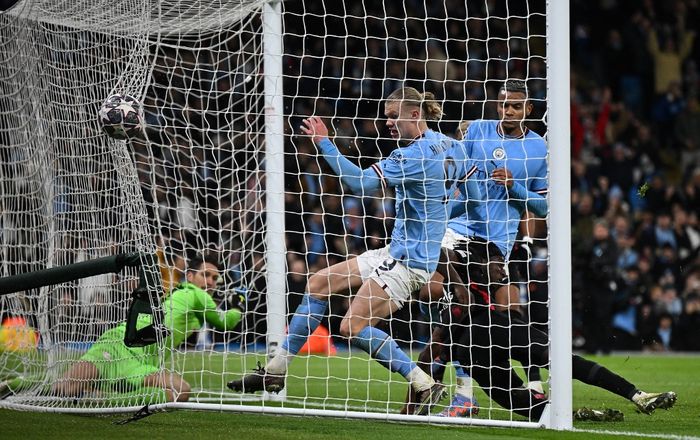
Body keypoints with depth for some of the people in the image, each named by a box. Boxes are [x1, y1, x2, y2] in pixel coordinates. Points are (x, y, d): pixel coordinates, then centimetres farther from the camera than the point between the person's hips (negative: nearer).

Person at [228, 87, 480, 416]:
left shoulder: (411, 156, -21)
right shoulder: (452, 147, 6)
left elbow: (360, 182, -25)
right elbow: (475, 195, 13)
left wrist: (324, 143, -21)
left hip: (409, 261, -11)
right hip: (396, 252, 11)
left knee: (353, 326, -14)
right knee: (319, 283, 11)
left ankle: (425, 386, -7)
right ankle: (276, 370, 14)